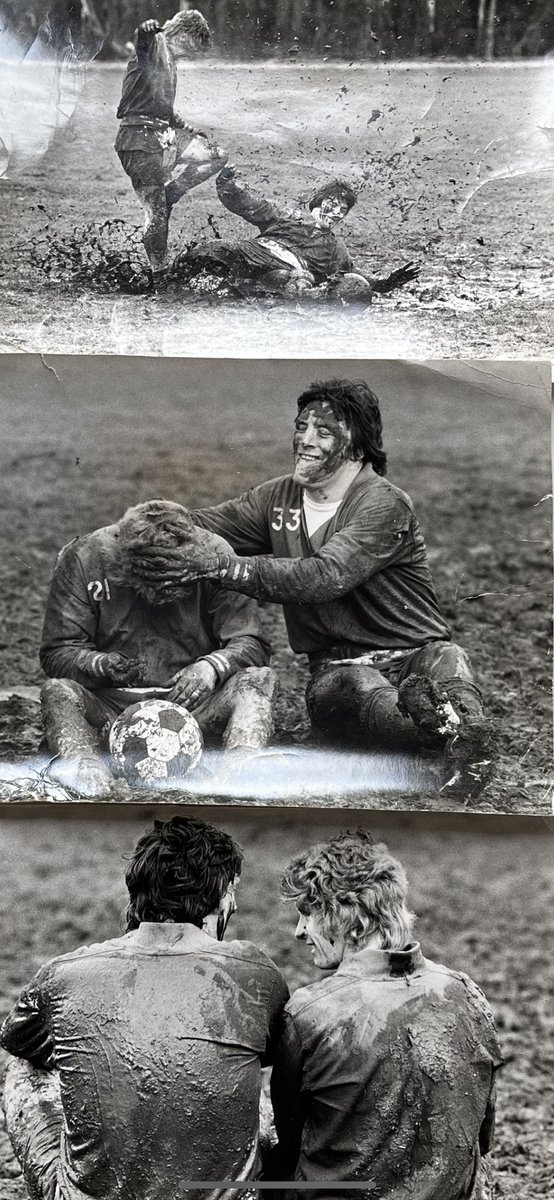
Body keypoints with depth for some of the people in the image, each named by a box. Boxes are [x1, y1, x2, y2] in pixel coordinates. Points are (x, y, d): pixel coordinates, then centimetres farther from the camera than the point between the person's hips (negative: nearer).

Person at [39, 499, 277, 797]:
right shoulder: (82, 558, -8)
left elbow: (252, 644, -6)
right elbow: (57, 653, -6)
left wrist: (213, 666, -28)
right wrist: (103, 665, -27)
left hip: (191, 701, 1)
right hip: (111, 704, 0)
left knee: (259, 678, -25)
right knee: (57, 691, -30)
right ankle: (88, 774, -54)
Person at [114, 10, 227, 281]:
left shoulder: (170, 60, 23)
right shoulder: (155, 45, -7)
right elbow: (142, 37, -35)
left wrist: (189, 131, 38)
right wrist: (147, 29, -57)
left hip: (167, 136, 9)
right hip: (141, 140, -9)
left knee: (216, 156, 10)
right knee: (156, 214, -8)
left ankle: (166, 195, 10)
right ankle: (159, 274, 1)